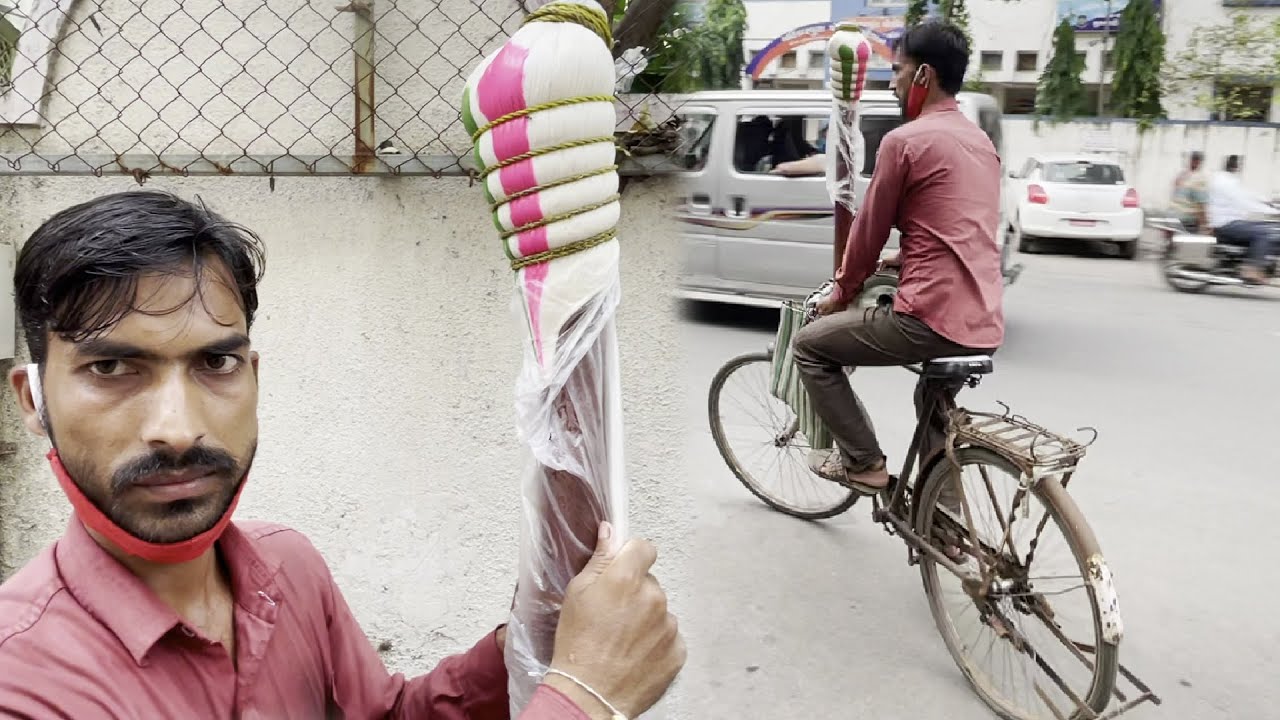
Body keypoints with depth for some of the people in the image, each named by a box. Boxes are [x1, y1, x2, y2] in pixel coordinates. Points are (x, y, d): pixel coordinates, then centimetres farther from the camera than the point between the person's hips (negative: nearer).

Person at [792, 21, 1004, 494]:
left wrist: (843, 291, 14)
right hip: (984, 326, 9)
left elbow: (871, 227, -2)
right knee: (933, 405, 33)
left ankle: (864, 463, 11)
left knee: (809, 345, 8)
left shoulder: (905, 140, -9)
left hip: (932, 318, -9)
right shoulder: (980, 141, 18)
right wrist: (901, 262, 31)